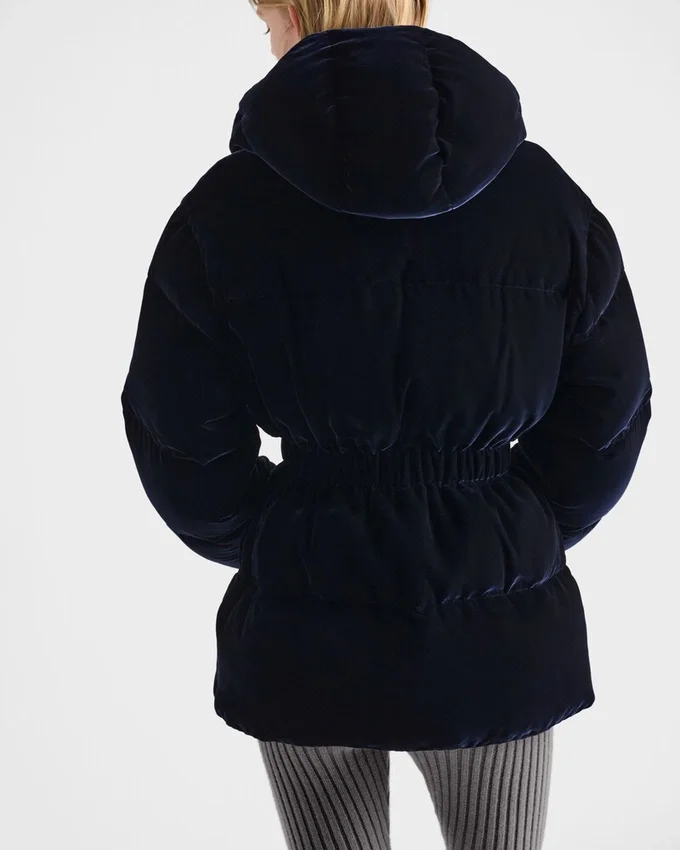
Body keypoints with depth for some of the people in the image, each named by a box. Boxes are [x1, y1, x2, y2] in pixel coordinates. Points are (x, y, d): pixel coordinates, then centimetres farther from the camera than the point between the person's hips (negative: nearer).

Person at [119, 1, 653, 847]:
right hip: (498, 635, 1)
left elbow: (180, 438, -6)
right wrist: (516, 538, 9)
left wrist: (273, 544, 8)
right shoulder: (544, 193, -5)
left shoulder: (225, 207, -10)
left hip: (308, 634, -1)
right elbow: (607, 412, 0)